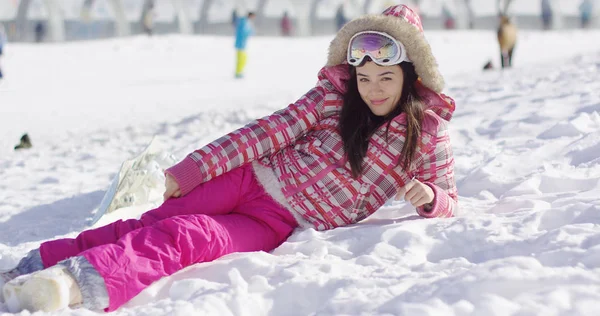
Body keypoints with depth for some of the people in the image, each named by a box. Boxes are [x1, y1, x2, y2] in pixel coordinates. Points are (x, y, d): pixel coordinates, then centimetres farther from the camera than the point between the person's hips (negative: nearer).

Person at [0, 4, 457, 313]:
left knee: (184, 237, -29)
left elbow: (448, 201, 6)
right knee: (148, 224, -18)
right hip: (255, 178, 3)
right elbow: (274, 130, -1)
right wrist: (193, 167, -7)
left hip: (280, 227, -3)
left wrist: (426, 196, -20)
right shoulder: (335, 94, 2)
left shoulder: (428, 132, 0)